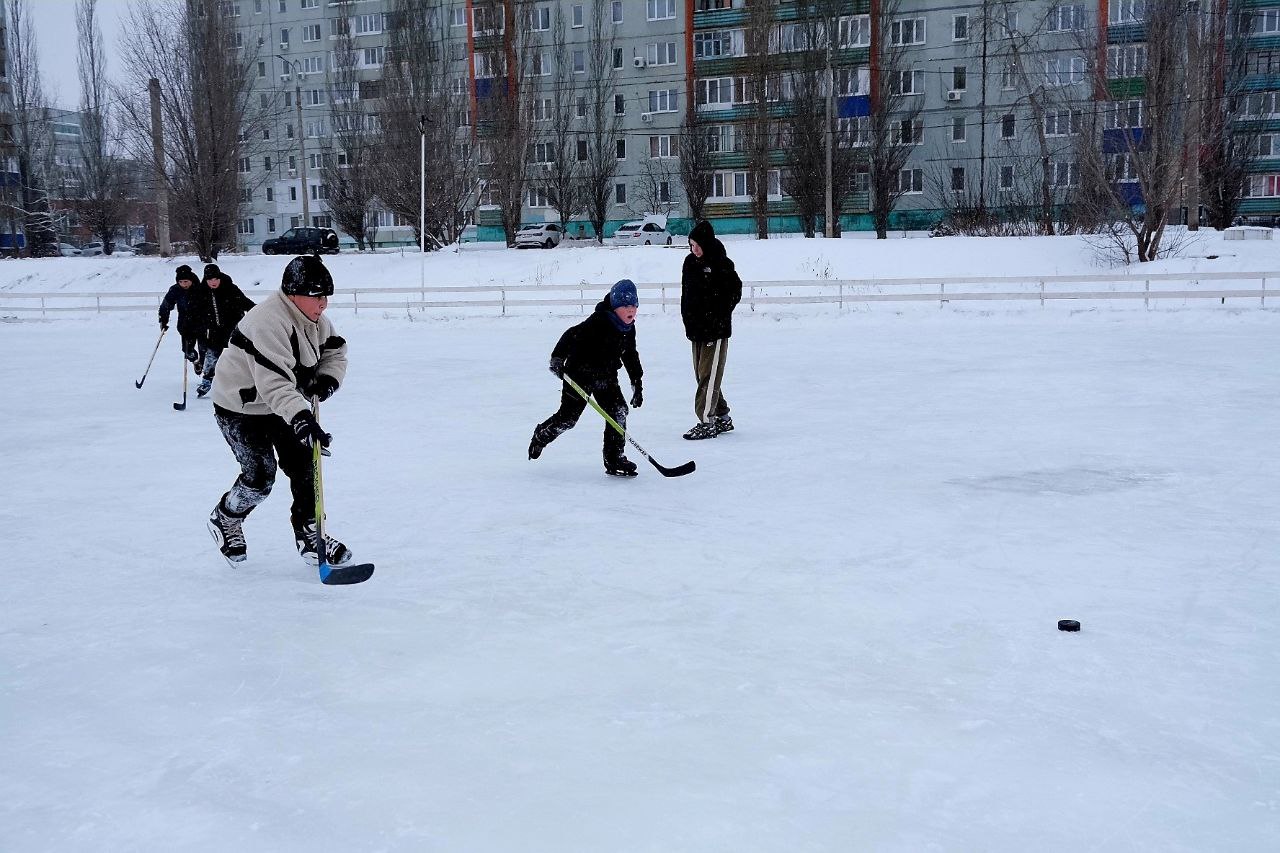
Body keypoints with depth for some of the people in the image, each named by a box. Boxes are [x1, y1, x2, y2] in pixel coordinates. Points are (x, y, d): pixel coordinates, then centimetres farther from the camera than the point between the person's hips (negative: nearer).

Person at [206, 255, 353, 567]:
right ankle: (224, 519, 23)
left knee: (303, 465, 1)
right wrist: (301, 418, -52)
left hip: (285, 405, 8)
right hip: (239, 408, -8)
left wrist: (328, 379, -11)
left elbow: (335, 352, 10)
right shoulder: (269, 322, -33)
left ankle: (309, 536, 14)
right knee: (260, 475, -8)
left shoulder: (314, 318, -4)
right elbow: (275, 384, -42)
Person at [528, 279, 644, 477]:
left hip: (606, 376, 7)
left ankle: (614, 459, 0)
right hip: (580, 373, -7)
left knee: (618, 410, -8)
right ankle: (541, 435, 30)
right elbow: (572, 335, -29)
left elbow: (631, 357, 14)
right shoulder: (599, 322, -23)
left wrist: (637, 384, 15)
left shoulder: (629, 330, 2)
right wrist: (558, 357, -39)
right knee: (569, 415, -1)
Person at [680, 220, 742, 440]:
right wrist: (688, 319, 8)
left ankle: (706, 422, -7)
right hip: (696, 329, 8)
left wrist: (717, 317, -11)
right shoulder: (690, 263, 9)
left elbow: (735, 292, -9)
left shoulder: (722, 264, -12)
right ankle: (723, 418, 23)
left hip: (716, 330, -8)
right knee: (701, 374, 12)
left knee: (708, 375, -8)